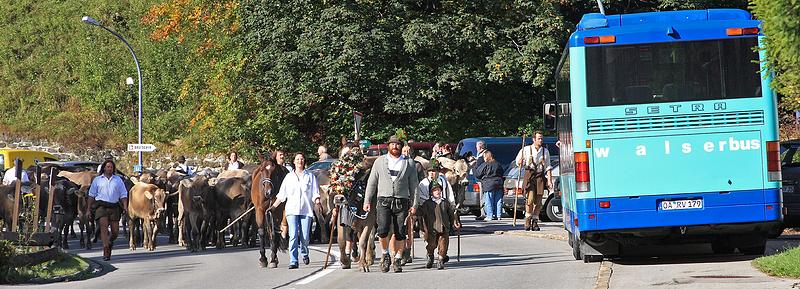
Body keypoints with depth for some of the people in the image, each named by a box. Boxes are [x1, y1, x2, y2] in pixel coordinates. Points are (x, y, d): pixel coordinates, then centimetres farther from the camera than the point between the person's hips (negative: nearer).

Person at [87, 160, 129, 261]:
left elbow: (123, 195, 13)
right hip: (101, 206, -2)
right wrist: (89, 209, 7)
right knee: (104, 226, -19)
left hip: (114, 207, 2)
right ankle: (106, 251, -23)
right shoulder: (97, 180, 14)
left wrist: (125, 207, -2)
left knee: (115, 231, -1)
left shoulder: (118, 180, 16)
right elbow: (91, 195, 14)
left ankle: (110, 243, 31)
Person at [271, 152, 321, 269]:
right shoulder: (289, 177, 12)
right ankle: (293, 262, -13)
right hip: (292, 210, 1)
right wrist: (273, 207, 9)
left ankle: (304, 254, 31)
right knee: (293, 236, -11)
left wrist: (317, 201, -15)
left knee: (305, 237, -1)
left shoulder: (310, 176, 8)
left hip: (306, 210, -1)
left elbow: (315, 193, 5)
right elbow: (281, 195, 15)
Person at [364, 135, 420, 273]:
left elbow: (414, 185, 11)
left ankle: (397, 259, 8)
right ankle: (386, 254, 6)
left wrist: (414, 204, 4)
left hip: (402, 201, 0)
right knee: (383, 230, -15)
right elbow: (372, 182, 13)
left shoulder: (409, 163, 11)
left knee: (400, 233, -2)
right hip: (384, 200, 0)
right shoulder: (380, 161, 12)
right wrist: (367, 201, 7)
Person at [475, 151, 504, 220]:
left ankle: (490, 215, -4)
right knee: (498, 201, 8)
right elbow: (501, 174, 21)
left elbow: (477, 174, -2)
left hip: (488, 186, -5)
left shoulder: (485, 165, -8)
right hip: (499, 185, 5)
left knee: (489, 201, -1)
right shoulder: (498, 164, 10)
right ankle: (498, 215, 9)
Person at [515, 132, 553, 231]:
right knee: (530, 199, -13)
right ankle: (528, 221, -1)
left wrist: (549, 180, 5)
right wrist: (520, 163, -12)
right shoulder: (526, 149, 6)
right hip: (529, 175, -2)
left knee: (538, 201, -1)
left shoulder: (545, 151, 13)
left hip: (540, 176, 3)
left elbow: (548, 167, 13)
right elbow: (518, 162, 13)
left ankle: (535, 222, 7)